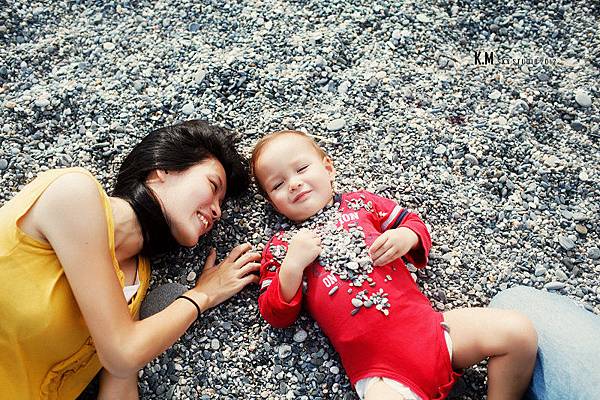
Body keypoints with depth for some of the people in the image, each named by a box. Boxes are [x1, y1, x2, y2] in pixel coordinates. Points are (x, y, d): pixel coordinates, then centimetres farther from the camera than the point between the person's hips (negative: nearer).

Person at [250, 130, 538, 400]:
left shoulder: (361, 203, 13)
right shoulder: (279, 247, 8)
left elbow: (413, 224, 21)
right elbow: (277, 317, 4)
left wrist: (406, 237, -3)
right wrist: (293, 265, -12)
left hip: (425, 324, 4)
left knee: (518, 332, -8)